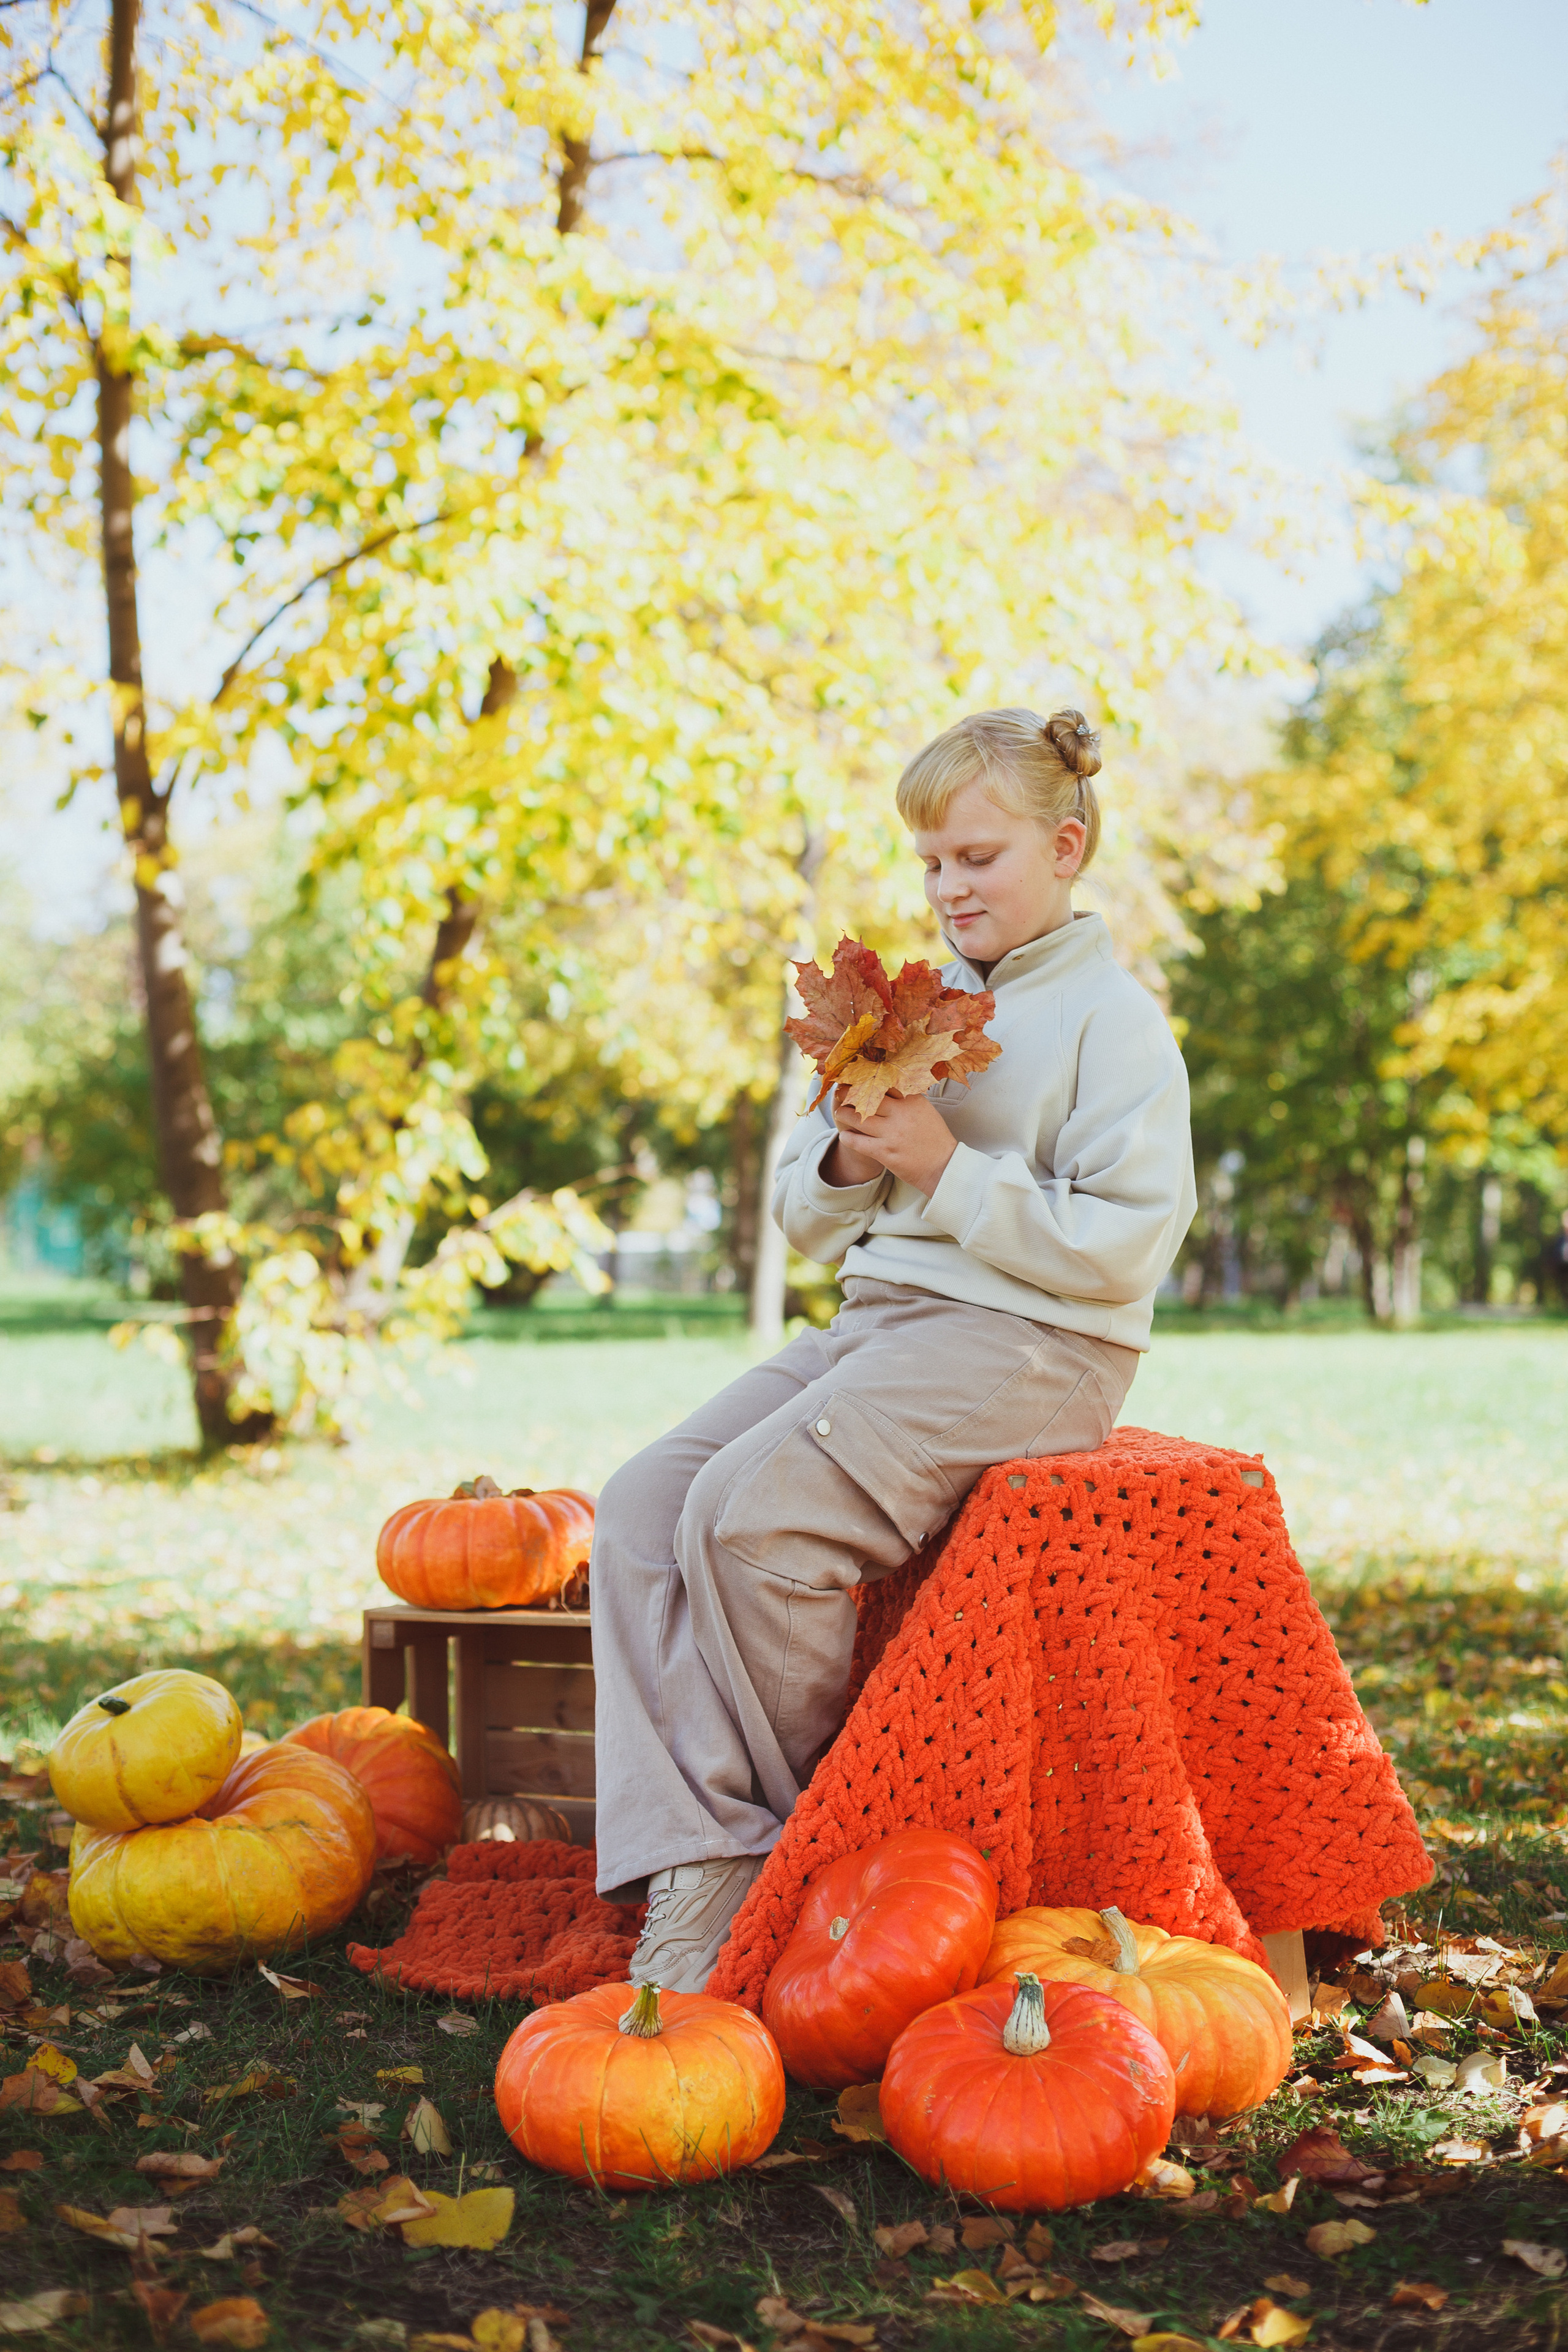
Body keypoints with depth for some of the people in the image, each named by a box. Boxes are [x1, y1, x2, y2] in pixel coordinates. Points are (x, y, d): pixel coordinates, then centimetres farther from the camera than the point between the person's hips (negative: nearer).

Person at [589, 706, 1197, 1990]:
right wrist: (845, 1161, -4)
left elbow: (1125, 1244, -14)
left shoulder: (1116, 1019, -3)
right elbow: (806, 1218, 19)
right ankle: (697, 1865, -22)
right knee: (642, 1503, -14)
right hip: (880, 1316, 8)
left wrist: (946, 1170, -17)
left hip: (1023, 1342, -8)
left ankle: (804, 1845, -7)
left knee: (748, 1513, -27)